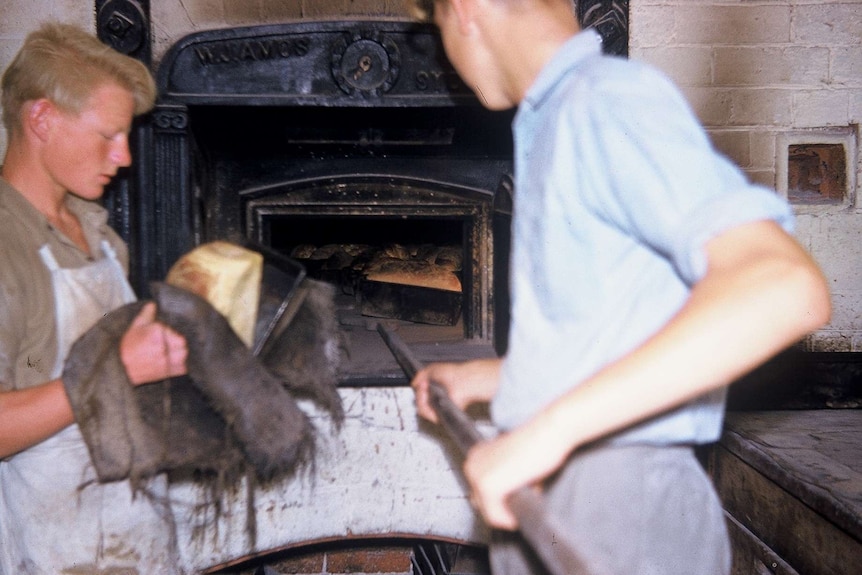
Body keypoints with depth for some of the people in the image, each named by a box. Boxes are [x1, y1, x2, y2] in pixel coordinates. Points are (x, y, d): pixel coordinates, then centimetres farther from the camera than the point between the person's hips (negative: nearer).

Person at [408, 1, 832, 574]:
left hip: (618, 510, -8)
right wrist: (482, 378, 24)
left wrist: (552, 426, -32)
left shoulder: (612, 97, -15)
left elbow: (785, 285, -29)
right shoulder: (558, 121, 14)